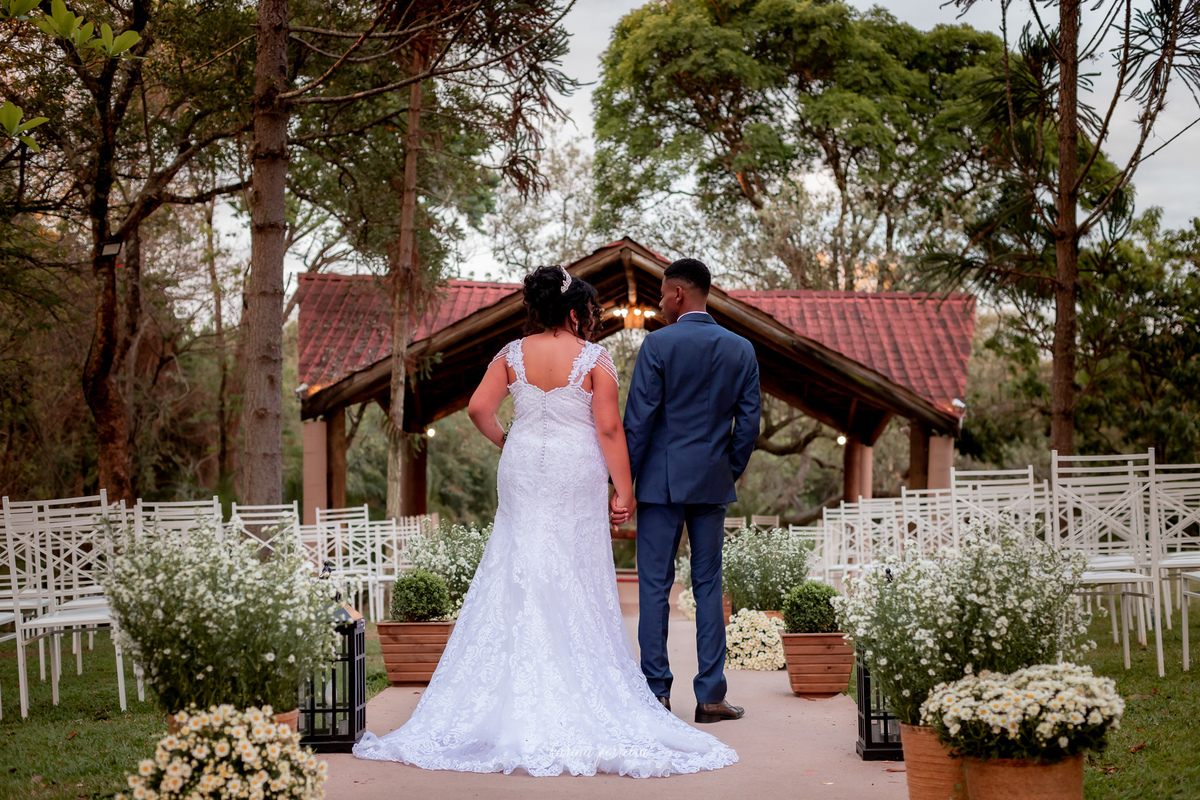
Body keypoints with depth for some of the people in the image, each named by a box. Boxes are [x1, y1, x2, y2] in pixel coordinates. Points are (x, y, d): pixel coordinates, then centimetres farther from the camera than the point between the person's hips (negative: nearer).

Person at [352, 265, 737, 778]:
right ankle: (576, 688, 5)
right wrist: (623, 489, -6)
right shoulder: (594, 358, -7)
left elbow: (479, 408, -3)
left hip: (524, 469, 3)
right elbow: (609, 428, -11)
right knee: (575, 578, 3)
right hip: (576, 472, -3)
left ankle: (514, 691, 10)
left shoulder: (513, 354, 3)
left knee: (517, 574, 9)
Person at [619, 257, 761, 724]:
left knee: (654, 586, 2)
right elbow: (749, 422, 5)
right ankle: (711, 695, 7)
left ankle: (657, 693, 3)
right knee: (708, 585, 8)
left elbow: (639, 420, -10)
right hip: (713, 484, 4)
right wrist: (731, 473, 16)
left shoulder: (658, 344, -8)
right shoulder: (741, 350, 5)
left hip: (662, 481, -4)